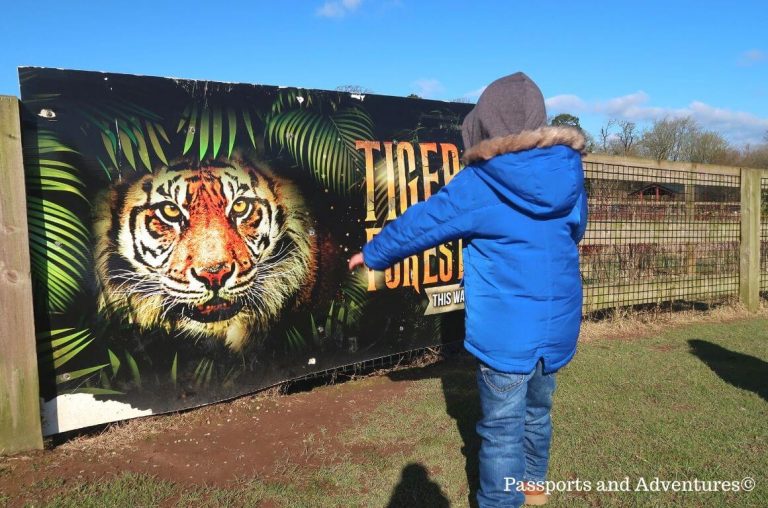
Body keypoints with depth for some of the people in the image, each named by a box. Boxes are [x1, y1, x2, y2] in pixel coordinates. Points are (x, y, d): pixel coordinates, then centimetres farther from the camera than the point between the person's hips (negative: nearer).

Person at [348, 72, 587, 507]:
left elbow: (420, 223, -5)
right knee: (537, 410, 25)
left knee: (503, 428, 6)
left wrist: (373, 254, 10)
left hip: (504, 328, -5)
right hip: (557, 323, 6)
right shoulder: (569, 172, -1)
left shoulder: (479, 183, -14)